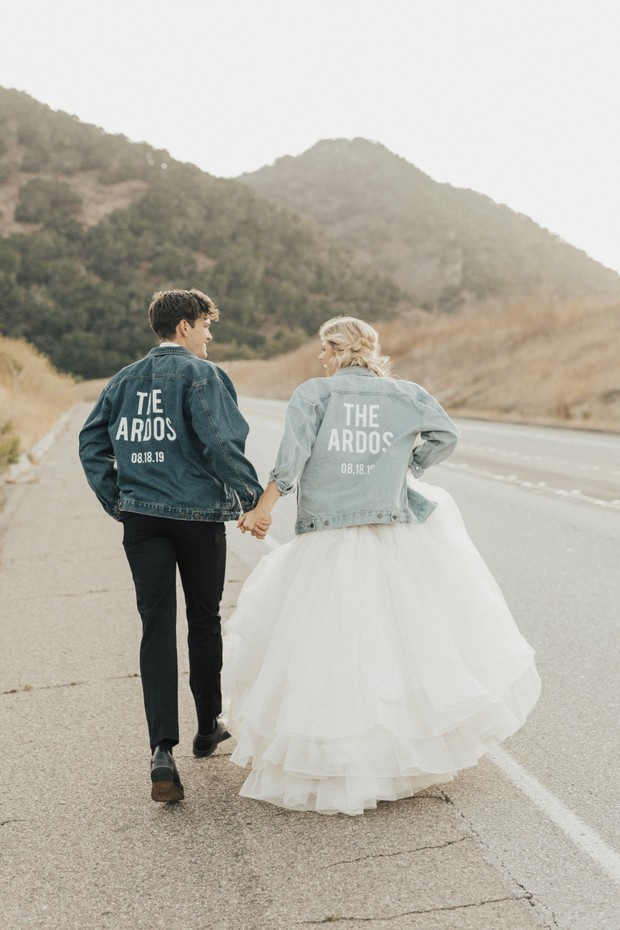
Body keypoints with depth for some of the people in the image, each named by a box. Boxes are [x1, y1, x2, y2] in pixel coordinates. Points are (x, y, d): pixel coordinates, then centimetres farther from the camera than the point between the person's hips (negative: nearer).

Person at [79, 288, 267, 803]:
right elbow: (222, 442, -19)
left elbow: (92, 442, 9)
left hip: (141, 516, 4)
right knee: (204, 620, 14)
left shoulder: (124, 380, 11)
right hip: (199, 513, -3)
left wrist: (116, 500, 12)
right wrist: (252, 499, -15)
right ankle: (208, 727, 29)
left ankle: (162, 750, -10)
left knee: (157, 627, 2)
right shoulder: (202, 374, -6)